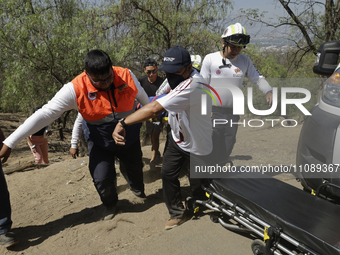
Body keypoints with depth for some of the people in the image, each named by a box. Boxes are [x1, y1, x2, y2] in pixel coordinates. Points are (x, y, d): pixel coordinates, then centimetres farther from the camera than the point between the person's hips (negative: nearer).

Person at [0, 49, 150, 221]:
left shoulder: (126, 76, -21)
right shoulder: (76, 89, -28)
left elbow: (143, 97, 2)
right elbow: (45, 114, -29)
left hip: (130, 139, 2)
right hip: (101, 144, -2)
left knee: (135, 169, 21)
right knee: (102, 179, -14)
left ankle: (137, 189, 60)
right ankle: (110, 204, 24)